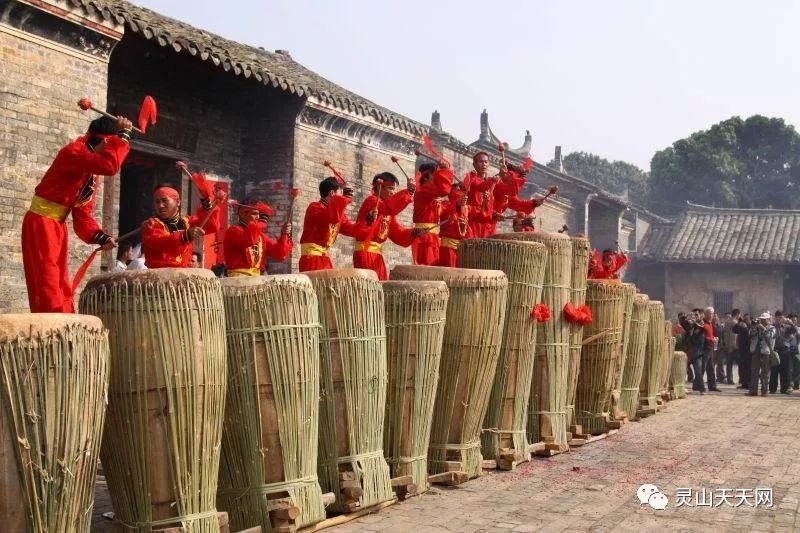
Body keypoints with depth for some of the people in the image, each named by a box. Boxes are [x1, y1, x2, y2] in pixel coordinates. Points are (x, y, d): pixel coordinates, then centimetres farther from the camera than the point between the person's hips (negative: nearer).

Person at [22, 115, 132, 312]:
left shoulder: (94, 175, 12)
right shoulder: (73, 151, -16)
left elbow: (83, 213, 9)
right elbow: (110, 166, -34)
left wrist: (100, 237, -6)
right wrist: (123, 135, -22)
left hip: (59, 226, 10)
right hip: (40, 222, -10)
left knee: (62, 287, 9)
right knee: (48, 286, -13)